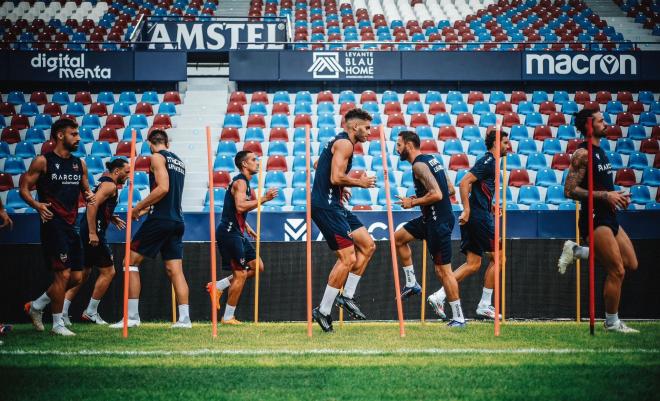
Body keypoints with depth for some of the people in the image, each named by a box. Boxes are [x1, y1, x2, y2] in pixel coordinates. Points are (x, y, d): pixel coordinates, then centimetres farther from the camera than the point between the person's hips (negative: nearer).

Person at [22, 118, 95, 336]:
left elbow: (85, 189, 23)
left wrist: (89, 196, -1)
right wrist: (37, 205, -23)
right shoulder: (43, 161, -5)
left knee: (76, 277, 8)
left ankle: (36, 306, 25)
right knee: (63, 274, -10)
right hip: (53, 224, -7)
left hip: (70, 226, 7)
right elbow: (24, 189, -5)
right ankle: (58, 324, 2)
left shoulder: (79, 164, 13)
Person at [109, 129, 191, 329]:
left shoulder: (157, 157, -4)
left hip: (160, 219, -7)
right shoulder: (178, 161, 20)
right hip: (177, 221, 7)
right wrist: (147, 208, 28)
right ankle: (184, 318, -2)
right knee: (175, 270, 6)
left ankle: (132, 316, -5)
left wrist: (139, 207, -11)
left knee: (131, 261, 0)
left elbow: (163, 188, -16)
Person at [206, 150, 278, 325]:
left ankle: (218, 286, 12)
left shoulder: (244, 182, 19)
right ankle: (228, 317, 0)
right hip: (229, 232, -10)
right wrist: (264, 199, -25)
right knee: (240, 274, -8)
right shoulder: (240, 182, -13)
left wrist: (247, 228, 22)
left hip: (237, 233, 10)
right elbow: (240, 206, -28)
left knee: (257, 267, 9)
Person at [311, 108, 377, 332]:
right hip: (326, 206, -11)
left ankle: (347, 296, 12)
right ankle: (323, 311, -8)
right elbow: (337, 177, -23)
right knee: (348, 258, -13)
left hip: (333, 206, 11)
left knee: (368, 246, 10)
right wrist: (359, 182, -7)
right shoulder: (345, 143, -12)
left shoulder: (339, 142, 19)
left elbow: (318, 165, 33)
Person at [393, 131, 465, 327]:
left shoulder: (419, 165, -16)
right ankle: (412, 283, 24)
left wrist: (413, 202, -12)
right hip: (431, 218, 10)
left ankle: (458, 317, 0)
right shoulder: (431, 160, 13)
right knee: (398, 238, 20)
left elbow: (436, 195, -26)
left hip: (439, 222, -10)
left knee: (443, 270, -5)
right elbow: (450, 190, 17)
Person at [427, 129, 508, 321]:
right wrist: (467, 210, -23)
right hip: (479, 217, -10)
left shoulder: (489, 162, 19)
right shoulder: (487, 162, -11)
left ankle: (438, 296, -2)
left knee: (473, 264, 6)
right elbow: (464, 182, -20)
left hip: (472, 218, 10)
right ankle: (484, 306, 2)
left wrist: (490, 207, 23)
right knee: (496, 258, -1)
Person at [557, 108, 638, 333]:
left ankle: (576, 251, 16)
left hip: (608, 217, 9)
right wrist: (605, 195, -21)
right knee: (617, 271, -8)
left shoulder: (599, 151, 15)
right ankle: (612, 323, 5)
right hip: (594, 219, -9)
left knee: (631, 264, 9)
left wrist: (617, 196, 8)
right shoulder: (583, 154, -13)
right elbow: (570, 191, -20)